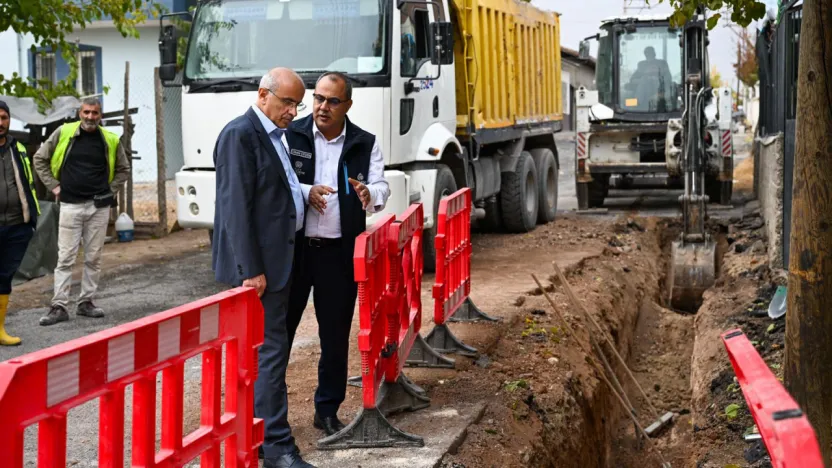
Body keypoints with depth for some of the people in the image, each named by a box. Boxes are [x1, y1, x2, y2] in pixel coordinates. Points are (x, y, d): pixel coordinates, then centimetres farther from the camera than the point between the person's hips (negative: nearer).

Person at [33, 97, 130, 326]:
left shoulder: (110, 140, 3)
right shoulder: (63, 133, -2)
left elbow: (123, 168, 18)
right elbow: (40, 159, 8)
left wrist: (110, 190, 6)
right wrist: (53, 186, 2)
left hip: (99, 207, 2)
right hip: (71, 204, -2)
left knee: (93, 258, 7)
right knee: (65, 258, -2)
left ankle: (86, 302, 17)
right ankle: (59, 307, 0)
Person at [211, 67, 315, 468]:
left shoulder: (271, 135, 16)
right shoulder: (240, 135, -14)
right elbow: (236, 206, -19)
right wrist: (251, 269, -22)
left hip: (276, 258, 10)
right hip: (259, 263, -10)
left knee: (260, 349, 16)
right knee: (271, 349, -8)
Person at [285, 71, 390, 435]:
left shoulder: (365, 144, 5)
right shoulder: (291, 135, 0)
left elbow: (381, 189, 0)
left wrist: (369, 195, -24)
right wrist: (305, 191, -21)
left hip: (339, 252, 2)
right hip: (293, 247, -1)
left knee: (336, 334, 8)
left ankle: (327, 411, 21)